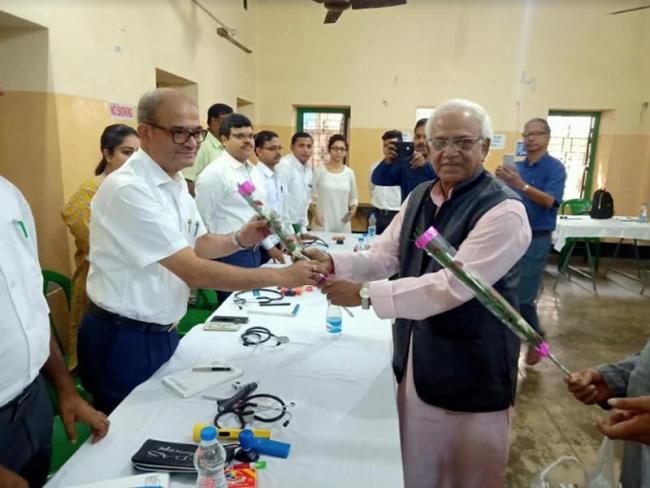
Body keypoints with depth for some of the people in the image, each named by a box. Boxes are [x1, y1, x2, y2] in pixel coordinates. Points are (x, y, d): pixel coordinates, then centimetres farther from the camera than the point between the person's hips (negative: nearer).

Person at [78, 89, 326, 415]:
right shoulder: (129, 189, -26)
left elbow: (196, 244, 13)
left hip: (162, 331, 8)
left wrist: (240, 239, -7)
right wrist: (280, 277, -27)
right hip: (123, 340, -8)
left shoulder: (176, 183, 3)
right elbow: (194, 272, -29)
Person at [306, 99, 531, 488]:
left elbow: (452, 286, -30)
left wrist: (365, 294, -30)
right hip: (414, 358, 7)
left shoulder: (504, 210, -21)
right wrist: (334, 264, -16)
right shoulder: (419, 197, 3)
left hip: (471, 370, -6)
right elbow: (383, 255, 3)